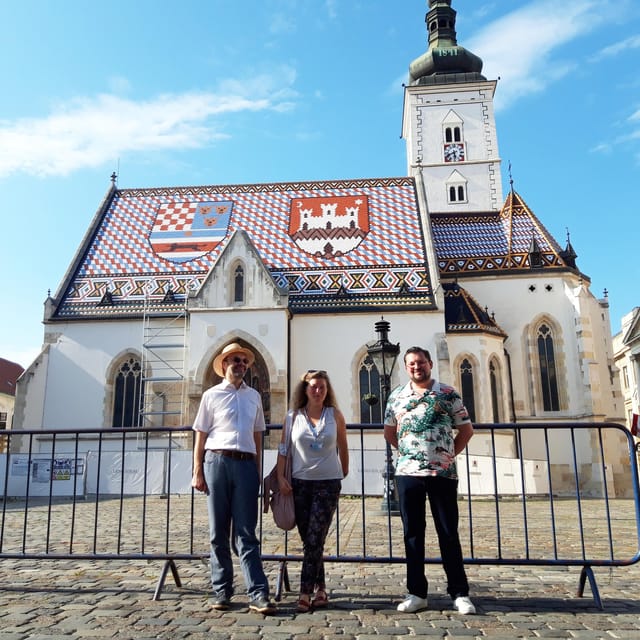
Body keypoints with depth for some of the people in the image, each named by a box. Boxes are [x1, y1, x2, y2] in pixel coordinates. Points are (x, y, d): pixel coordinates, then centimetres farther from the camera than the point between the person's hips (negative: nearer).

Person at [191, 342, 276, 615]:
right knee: (218, 532, 6)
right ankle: (221, 591, 17)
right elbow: (201, 436, 4)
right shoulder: (212, 395, 6)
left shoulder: (254, 396, 15)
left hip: (246, 464, 2)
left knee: (246, 533, 1)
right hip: (217, 461, -2)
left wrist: (258, 470, 12)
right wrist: (197, 472, -2)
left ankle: (258, 594, 0)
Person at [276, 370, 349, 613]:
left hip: (328, 483, -2)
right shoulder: (294, 416, 2)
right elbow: (283, 448, 2)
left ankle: (305, 592, -2)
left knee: (314, 539, -7)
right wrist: (280, 477, -7)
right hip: (300, 482, 2)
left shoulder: (335, 415, 1)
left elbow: (343, 447, 11)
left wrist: (344, 472, 17)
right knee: (309, 540, 9)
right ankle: (320, 588, 23)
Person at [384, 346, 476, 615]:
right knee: (412, 532, 7)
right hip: (407, 473, 2)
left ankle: (460, 593, 14)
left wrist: (449, 454, 3)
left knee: (448, 533, 4)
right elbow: (389, 432, 19)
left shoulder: (448, 394, 2)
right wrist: (409, 452, 11)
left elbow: (466, 429, 7)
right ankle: (417, 592, 17)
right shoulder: (396, 396, 8)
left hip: (443, 473, -2)